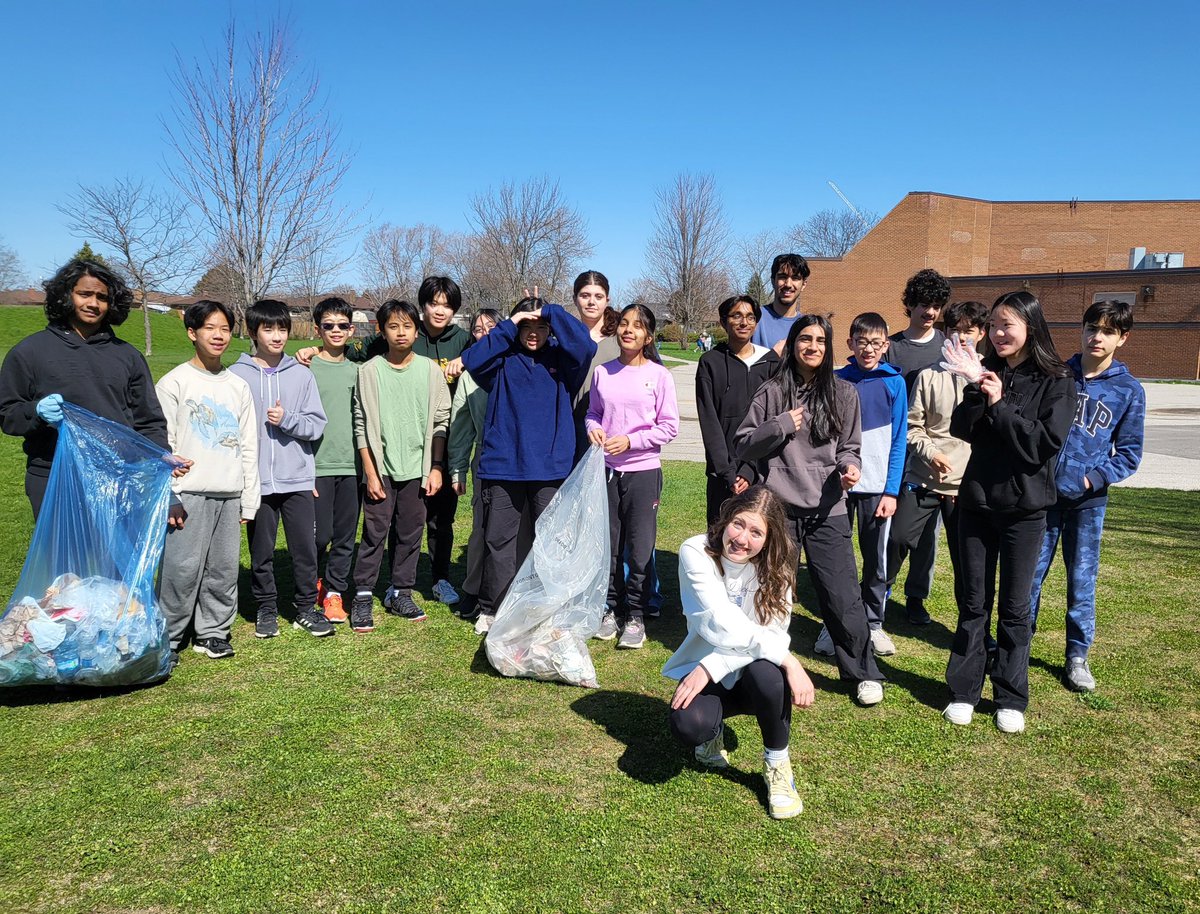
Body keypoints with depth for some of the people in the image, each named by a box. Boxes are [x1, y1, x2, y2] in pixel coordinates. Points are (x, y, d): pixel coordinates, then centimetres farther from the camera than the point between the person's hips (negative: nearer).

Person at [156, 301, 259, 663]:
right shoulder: (174, 382, -1)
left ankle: (213, 632, 20)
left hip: (230, 494, 4)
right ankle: (167, 637, 8)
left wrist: (249, 499, 10)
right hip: (189, 494, -4)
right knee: (182, 569, -5)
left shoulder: (238, 385, 12)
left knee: (225, 568, 7)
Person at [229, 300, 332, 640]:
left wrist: (287, 419, -15)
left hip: (298, 479, 1)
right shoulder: (237, 375, -1)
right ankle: (266, 609, 25)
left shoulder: (302, 374, 4)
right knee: (261, 553, 10)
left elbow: (316, 424, 3)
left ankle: (306, 608, 20)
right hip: (256, 480, -1)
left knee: (305, 548, 5)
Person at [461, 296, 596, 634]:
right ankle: (491, 608, 19)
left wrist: (551, 312, -8)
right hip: (502, 465, 1)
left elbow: (586, 345, -14)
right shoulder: (503, 358, 6)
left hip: (551, 467, 0)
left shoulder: (560, 358, 5)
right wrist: (509, 327, -10)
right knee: (498, 539, 7)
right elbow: (472, 359, -11)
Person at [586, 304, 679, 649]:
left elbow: (669, 427, -5)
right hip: (606, 469, 3)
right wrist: (593, 428, -8)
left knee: (639, 547, 2)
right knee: (608, 543, 10)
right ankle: (612, 609, 25)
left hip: (643, 470, -3)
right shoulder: (603, 372, 3)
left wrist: (630, 441, -14)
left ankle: (636, 616, 15)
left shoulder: (658, 375, -5)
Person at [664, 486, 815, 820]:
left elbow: (773, 636, -21)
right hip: (703, 670, -1)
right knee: (688, 726, -32)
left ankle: (777, 765, -7)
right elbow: (723, 625, -29)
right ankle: (712, 729, 9)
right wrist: (789, 661, -37)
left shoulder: (774, 566, -12)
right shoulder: (696, 553, -18)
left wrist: (711, 666, -32)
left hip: (750, 672, 1)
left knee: (767, 672, -35)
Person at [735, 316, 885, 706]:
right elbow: (744, 446, 3)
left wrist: (850, 466, -9)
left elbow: (849, 448, 13)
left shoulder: (843, 394, 6)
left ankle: (864, 673, 20)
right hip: (779, 510, 0)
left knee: (843, 598, -1)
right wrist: (781, 426, -11)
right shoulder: (772, 392, 2)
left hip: (827, 513, 0)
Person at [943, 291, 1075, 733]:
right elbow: (961, 429, -4)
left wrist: (999, 405, -18)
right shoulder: (988, 372, 5)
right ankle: (964, 690, 20)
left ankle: (1011, 698, 20)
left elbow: (1045, 442, -15)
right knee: (972, 602, 10)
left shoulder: (1056, 381, -6)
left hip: (1024, 508, -3)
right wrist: (977, 392, -19)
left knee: (1014, 608, 7)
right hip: (976, 500, 3)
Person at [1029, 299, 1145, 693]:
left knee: (1082, 581, 8)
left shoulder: (1129, 390, 0)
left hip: (1087, 501, 0)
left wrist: (1092, 478, -11)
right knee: (1028, 576, 6)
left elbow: (1129, 453, 1)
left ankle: (1077, 657, 22)